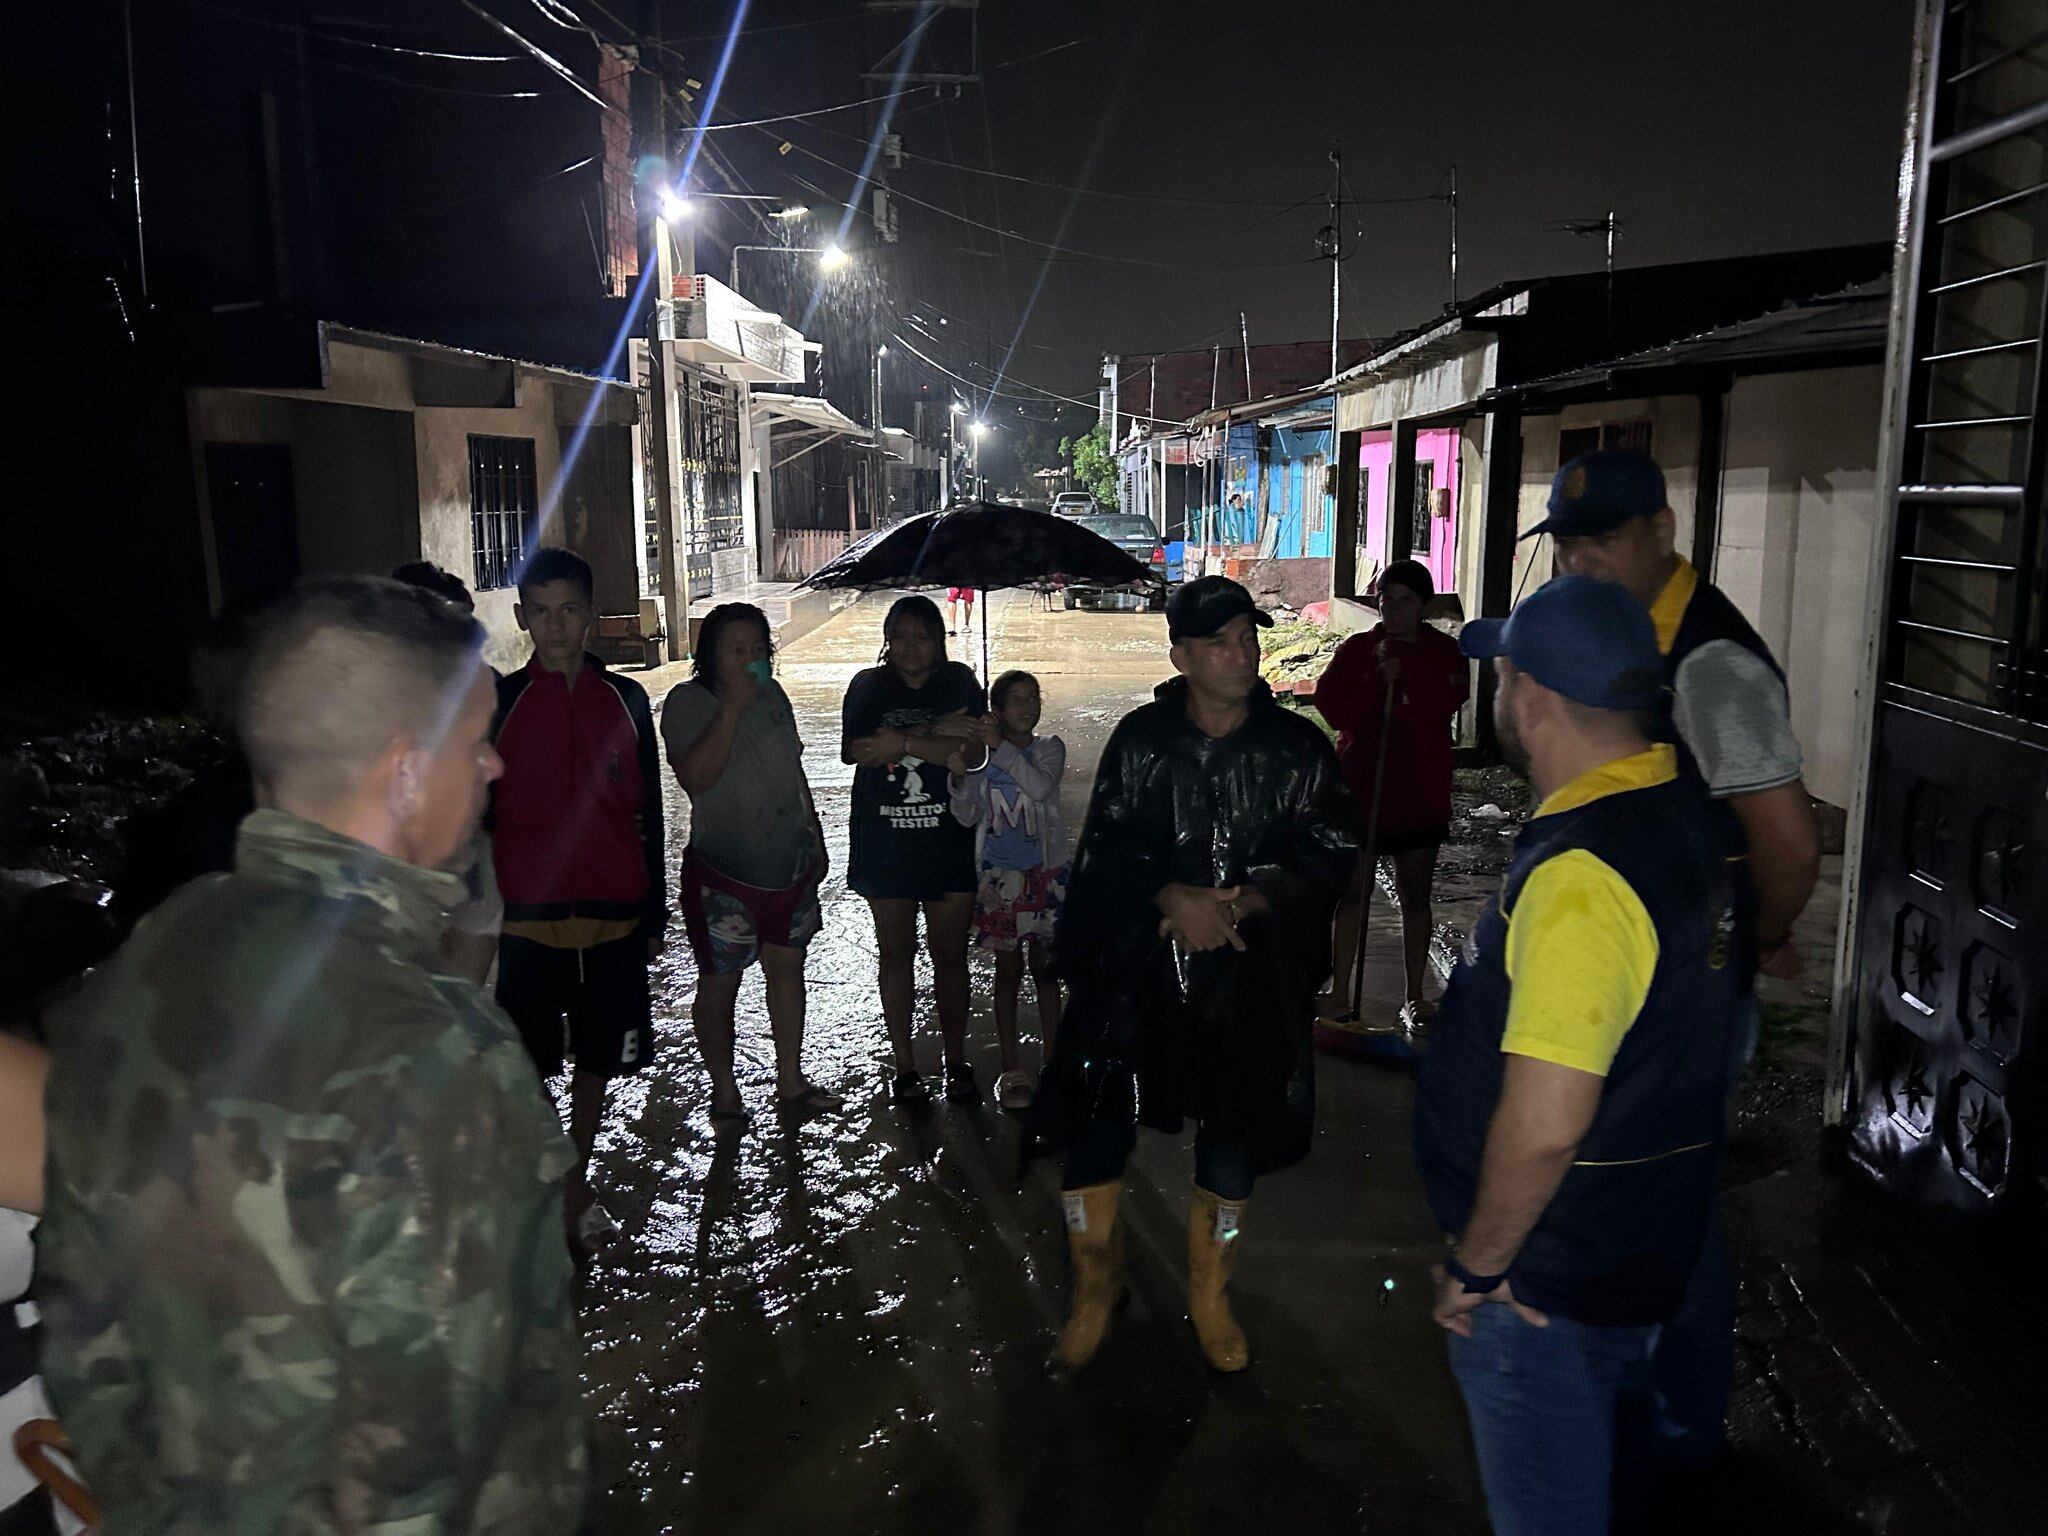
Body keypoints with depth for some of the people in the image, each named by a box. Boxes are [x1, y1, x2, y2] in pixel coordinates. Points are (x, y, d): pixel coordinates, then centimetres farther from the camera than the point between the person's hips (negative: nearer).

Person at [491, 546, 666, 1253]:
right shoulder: (500, 703, -1)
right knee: (527, 1068, 6)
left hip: (613, 916, 2)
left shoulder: (625, 699, 4)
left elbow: (648, 815, 8)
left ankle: (577, 1188, 31)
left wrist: (654, 915, 8)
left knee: (597, 1061, 13)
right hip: (528, 919, -2)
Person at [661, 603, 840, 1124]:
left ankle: (790, 1082, 26)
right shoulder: (687, 703, -11)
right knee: (719, 982, 4)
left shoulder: (773, 695, 7)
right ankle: (724, 1091, 21)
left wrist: (815, 838, 18)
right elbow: (695, 776, -27)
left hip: (789, 864, 6)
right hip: (723, 871, -6)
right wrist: (733, 707, -27)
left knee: (787, 968, 13)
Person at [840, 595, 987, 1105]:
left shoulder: (959, 682, 1)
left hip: (949, 839, 0)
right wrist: (934, 733, -18)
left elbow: (971, 753, -13)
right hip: (884, 842, 1)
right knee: (896, 954, 9)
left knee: (950, 954, 6)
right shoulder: (869, 685, 3)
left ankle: (957, 1063, 19)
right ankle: (904, 1067, 21)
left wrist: (900, 742, -19)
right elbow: (852, 750, -14)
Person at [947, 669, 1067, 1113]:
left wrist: (1001, 747, -26)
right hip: (998, 874, 1)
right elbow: (968, 816, -3)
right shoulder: (980, 755, 1)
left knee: (1044, 969, 6)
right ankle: (1011, 1070, 15)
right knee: (1008, 970, 7)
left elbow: (1040, 786, -22)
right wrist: (959, 775, -19)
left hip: (1044, 872, -1)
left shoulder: (1049, 748, -1)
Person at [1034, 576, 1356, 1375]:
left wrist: (1237, 902, -17)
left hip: (1246, 973, 1)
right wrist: (1174, 898, -20)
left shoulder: (1296, 748, 0)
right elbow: (1107, 846, -3)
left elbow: (1327, 851, -5)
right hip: (1135, 967, 0)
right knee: (1096, 1128, -1)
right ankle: (1095, 1289, 24)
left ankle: (1210, 1295, 35)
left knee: (1232, 1139, 11)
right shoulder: (1140, 738, 0)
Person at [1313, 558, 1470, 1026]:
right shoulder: (1356, 649, 2)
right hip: (1360, 790, 0)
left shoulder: (1445, 652, 2)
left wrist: (1403, 667, -20)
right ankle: (1340, 992, 15)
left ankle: (1416, 996, 22)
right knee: (1352, 893, 5)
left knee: (1415, 896, 10)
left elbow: (1445, 703, -15)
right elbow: (1331, 706, -11)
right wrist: (1378, 680, -21)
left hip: (1421, 794, 1)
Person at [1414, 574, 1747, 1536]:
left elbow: (1542, 1125, -33)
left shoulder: (1578, 877, -30)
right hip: (1649, 1249, 9)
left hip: (1546, 1281, -9)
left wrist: (1476, 1264, -17)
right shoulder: (1691, 820, 1)